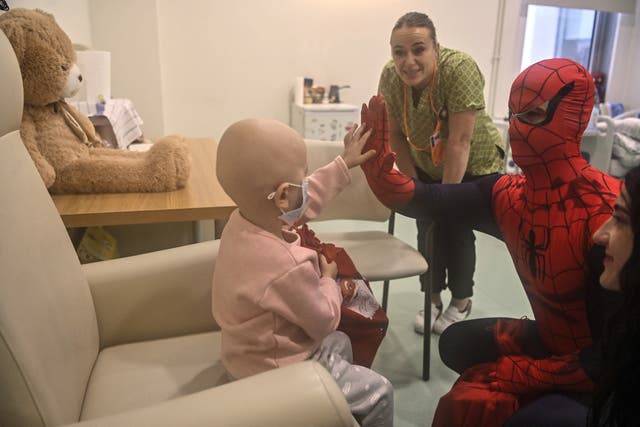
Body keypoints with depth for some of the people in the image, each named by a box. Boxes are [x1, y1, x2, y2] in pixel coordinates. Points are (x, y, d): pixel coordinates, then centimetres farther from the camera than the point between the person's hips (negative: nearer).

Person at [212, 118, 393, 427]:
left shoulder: (243, 220, -13)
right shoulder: (289, 267, -40)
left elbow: (306, 197, 4)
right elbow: (325, 322, -21)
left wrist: (344, 164, 11)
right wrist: (329, 279, -4)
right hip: (274, 371, -9)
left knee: (340, 343, 31)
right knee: (378, 393, 5)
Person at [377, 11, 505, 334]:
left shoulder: (460, 68, -32)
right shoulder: (390, 77, -19)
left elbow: (459, 141, -31)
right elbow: (395, 134, -8)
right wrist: (413, 184, -9)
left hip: (474, 166, -4)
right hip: (426, 166, 4)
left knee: (456, 227, -3)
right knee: (428, 228, 1)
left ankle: (461, 302, 21)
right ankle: (432, 298, 23)